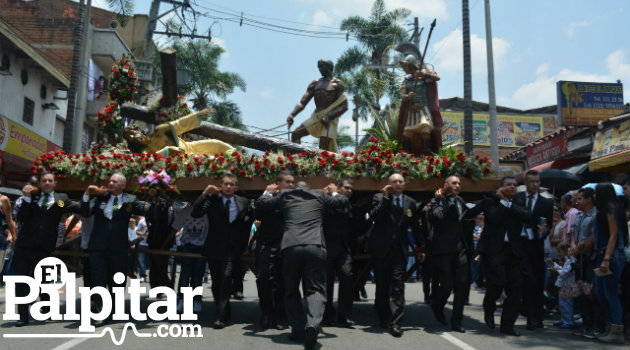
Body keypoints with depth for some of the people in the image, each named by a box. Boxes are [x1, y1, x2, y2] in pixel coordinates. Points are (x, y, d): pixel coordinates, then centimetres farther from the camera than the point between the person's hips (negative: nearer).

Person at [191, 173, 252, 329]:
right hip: (214, 248, 2)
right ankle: (225, 312, 27)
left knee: (225, 280, -16)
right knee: (216, 283, 10)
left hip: (231, 248, -2)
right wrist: (205, 194, -20)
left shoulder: (243, 202, 2)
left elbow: (249, 221, 14)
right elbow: (195, 214, -12)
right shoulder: (212, 199, -1)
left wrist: (243, 243, 9)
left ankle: (221, 317, -15)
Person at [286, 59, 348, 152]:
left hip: (330, 119, -7)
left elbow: (344, 106, -11)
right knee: (295, 134, -3)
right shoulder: (315, 84, 15)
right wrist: (292, 115, -13)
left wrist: (328, 117, -25)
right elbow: (302, 103, 7)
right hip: (315, 117, 7)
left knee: (323, 149, -17)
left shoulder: (337, 84, -1)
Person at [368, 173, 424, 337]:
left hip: (399, 250, 1)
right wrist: (386, 198, -16)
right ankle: (383, 318, 27)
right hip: (381, 249, -1)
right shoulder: (379, 198, 0)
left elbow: (415, 227, 14)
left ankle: (395, 323, -7)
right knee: (382, 285, 10)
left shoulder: (410, 203, 9)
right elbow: (374, 216, -18)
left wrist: (421, 248, 15)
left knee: (397, 287, -8)